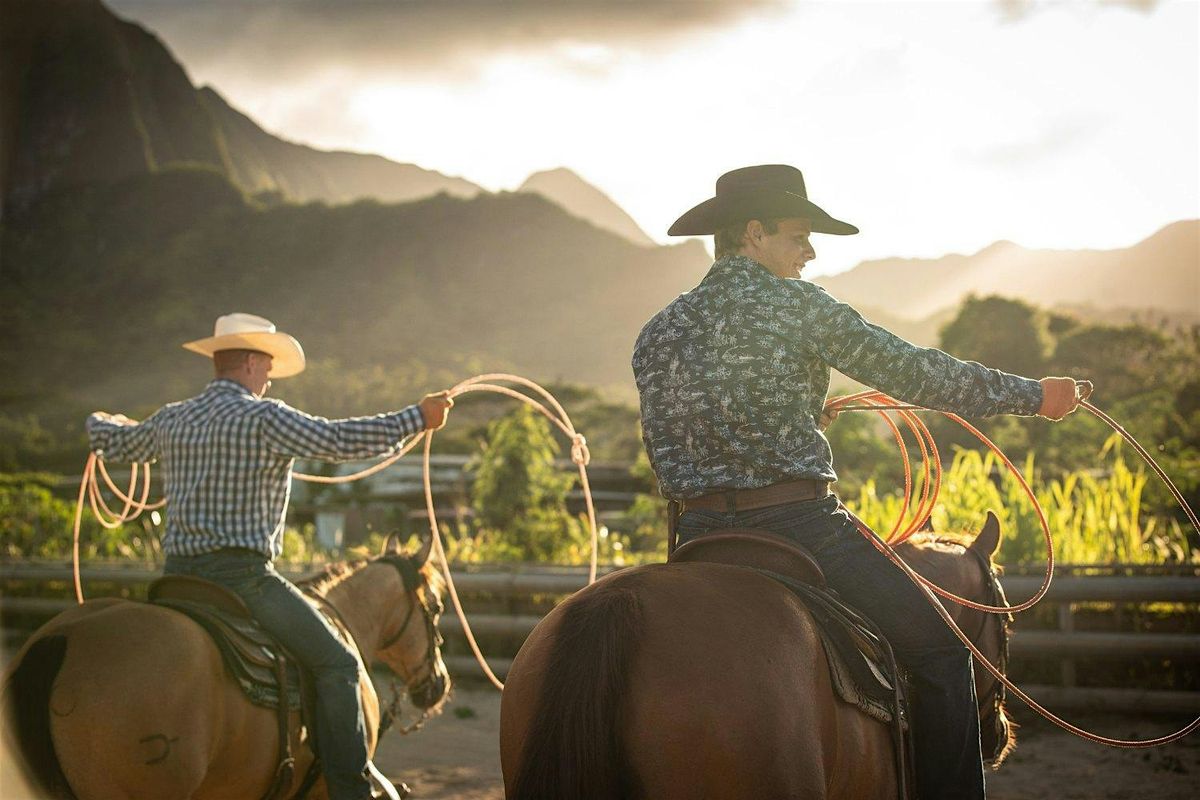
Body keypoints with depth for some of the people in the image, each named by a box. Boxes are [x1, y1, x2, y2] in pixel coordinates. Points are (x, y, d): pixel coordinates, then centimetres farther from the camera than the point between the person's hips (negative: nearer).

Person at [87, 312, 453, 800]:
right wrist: (417, 420, -8)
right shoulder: (263, 417, -8)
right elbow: (339, 441, -16)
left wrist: (102, 423, 56)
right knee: (336, 664, -4)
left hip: (177, 577, 8)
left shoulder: (170, 421, 14)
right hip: (240, 573, -7)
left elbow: (114, 443, 32)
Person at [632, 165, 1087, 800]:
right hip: (799, 525, -6)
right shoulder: (796, 303, -5)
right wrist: (1031, 394, 5)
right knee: (938, 646, 6)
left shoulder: (657, 333, 11)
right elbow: (912, 372, -5)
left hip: (701, 535, 6)